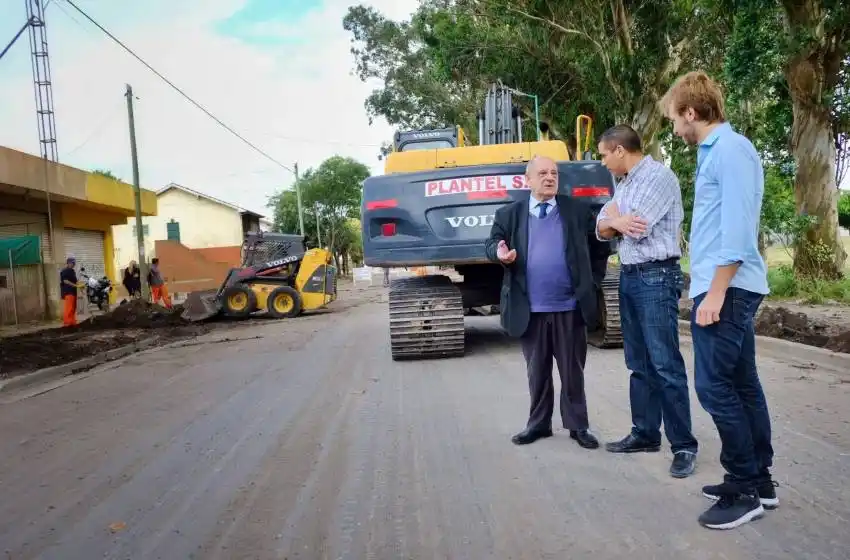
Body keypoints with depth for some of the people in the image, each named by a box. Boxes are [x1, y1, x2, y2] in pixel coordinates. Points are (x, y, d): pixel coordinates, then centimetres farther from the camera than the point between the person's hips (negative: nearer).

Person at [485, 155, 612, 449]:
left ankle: (578, 426, 22)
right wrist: (499, 253, -18)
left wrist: (592, 281, 6)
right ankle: (539, 423, 26)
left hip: (570, 307, 0)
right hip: (530, 309, 1)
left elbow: (600, 247, 10)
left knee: (572, 370, 9)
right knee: (537, 371, 12)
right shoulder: (509, 214, 5)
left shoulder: (578, 210, 5)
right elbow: (491, 244, 5)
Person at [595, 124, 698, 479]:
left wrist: (615, 215, 1)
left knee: (666, 365, -7)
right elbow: (601, 229, 10)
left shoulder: (659, 176, -11)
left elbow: (637, 229, -19)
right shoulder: (624, 184, 16)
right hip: (628, 276, 9)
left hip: (656, 277, -9)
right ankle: (645, 433, 21)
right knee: (639, 364, 12)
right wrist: (618, 222, -12)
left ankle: (683, 445, 1)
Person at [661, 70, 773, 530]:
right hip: (726, 287, 10)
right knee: (741, 385, 12)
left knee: (715, 387, -7)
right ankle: (758, 480, 22)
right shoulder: (713, 151, 17)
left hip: (726, 289, -10)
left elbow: (737, 226, -19)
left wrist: (715, 292, -21)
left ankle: (745, 489, 5)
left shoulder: (730, 148, -12)